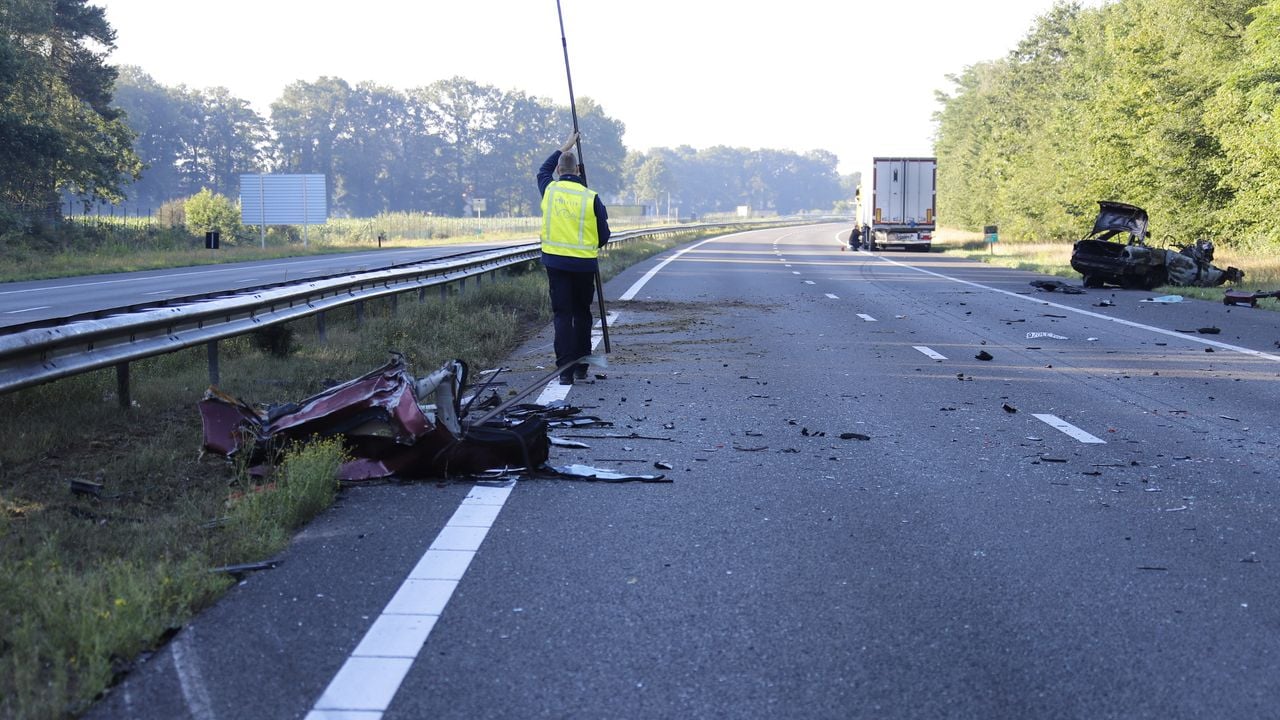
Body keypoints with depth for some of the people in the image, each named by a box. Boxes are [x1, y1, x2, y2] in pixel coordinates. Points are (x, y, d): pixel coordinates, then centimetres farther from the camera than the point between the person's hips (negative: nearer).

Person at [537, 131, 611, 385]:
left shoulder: (549, 190, -1)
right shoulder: (591, 197, -7)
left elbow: (543, 170, 24)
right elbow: (604, 234, 0)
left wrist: (564, 147, 32)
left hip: (556, 262, 1)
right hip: (584, 265, -1)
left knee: (562, 314, 2)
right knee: (582, 314, 14)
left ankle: (565, 370, -5)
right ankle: (581, 366, 19)